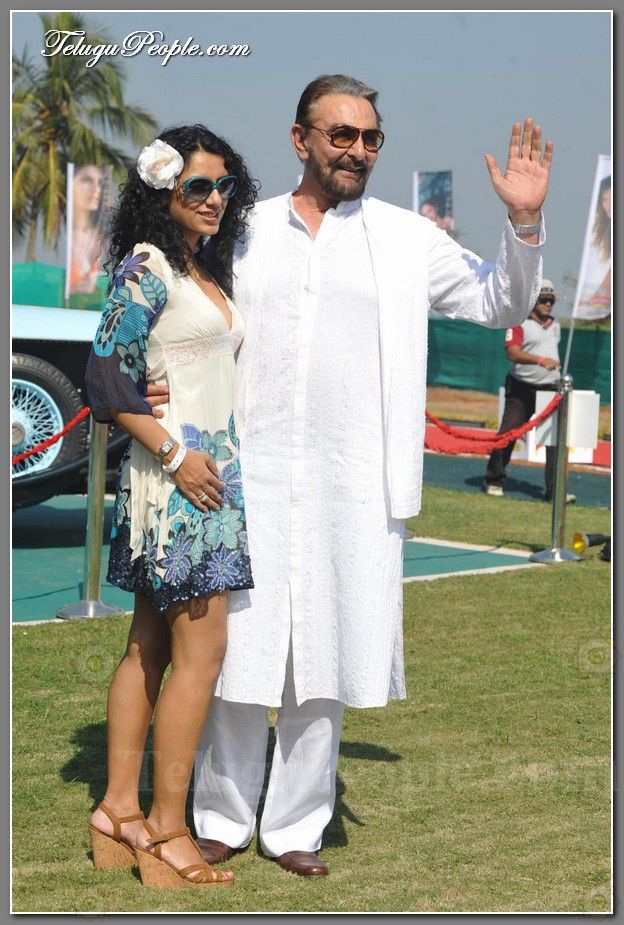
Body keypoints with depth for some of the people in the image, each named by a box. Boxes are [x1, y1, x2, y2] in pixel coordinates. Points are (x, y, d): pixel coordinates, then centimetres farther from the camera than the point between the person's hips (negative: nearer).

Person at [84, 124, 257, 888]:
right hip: (174, 471, -9)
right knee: (199, 651, -9)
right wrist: (174, 454, -18)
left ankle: (119, 812, 16)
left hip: (212, 467, 9)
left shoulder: (208, 273, 16)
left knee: (151, 644, 10)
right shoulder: (146, 267, -10)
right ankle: (165, 833, -4)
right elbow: (105, 372, -16)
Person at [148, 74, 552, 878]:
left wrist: (524, 222, -2)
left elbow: (501, 305, 13)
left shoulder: (407, 238, 6)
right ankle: (222, 819, 19)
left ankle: (295, 827, 18)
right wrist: (154, 390, -4)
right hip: (249, 478, 0)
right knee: (236, 655, 4)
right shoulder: (246, 230, 7)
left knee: (324, 665, 5)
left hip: (353, 493, 0)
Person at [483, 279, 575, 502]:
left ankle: (554, 490, -6)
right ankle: (494, 481, 13)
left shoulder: (555, 325, 15)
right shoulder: (520, 323, -7)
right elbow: (513, 352, -22)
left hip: (551, 390, 5)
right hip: (522, 390, -5)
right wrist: (540, 360, -34)